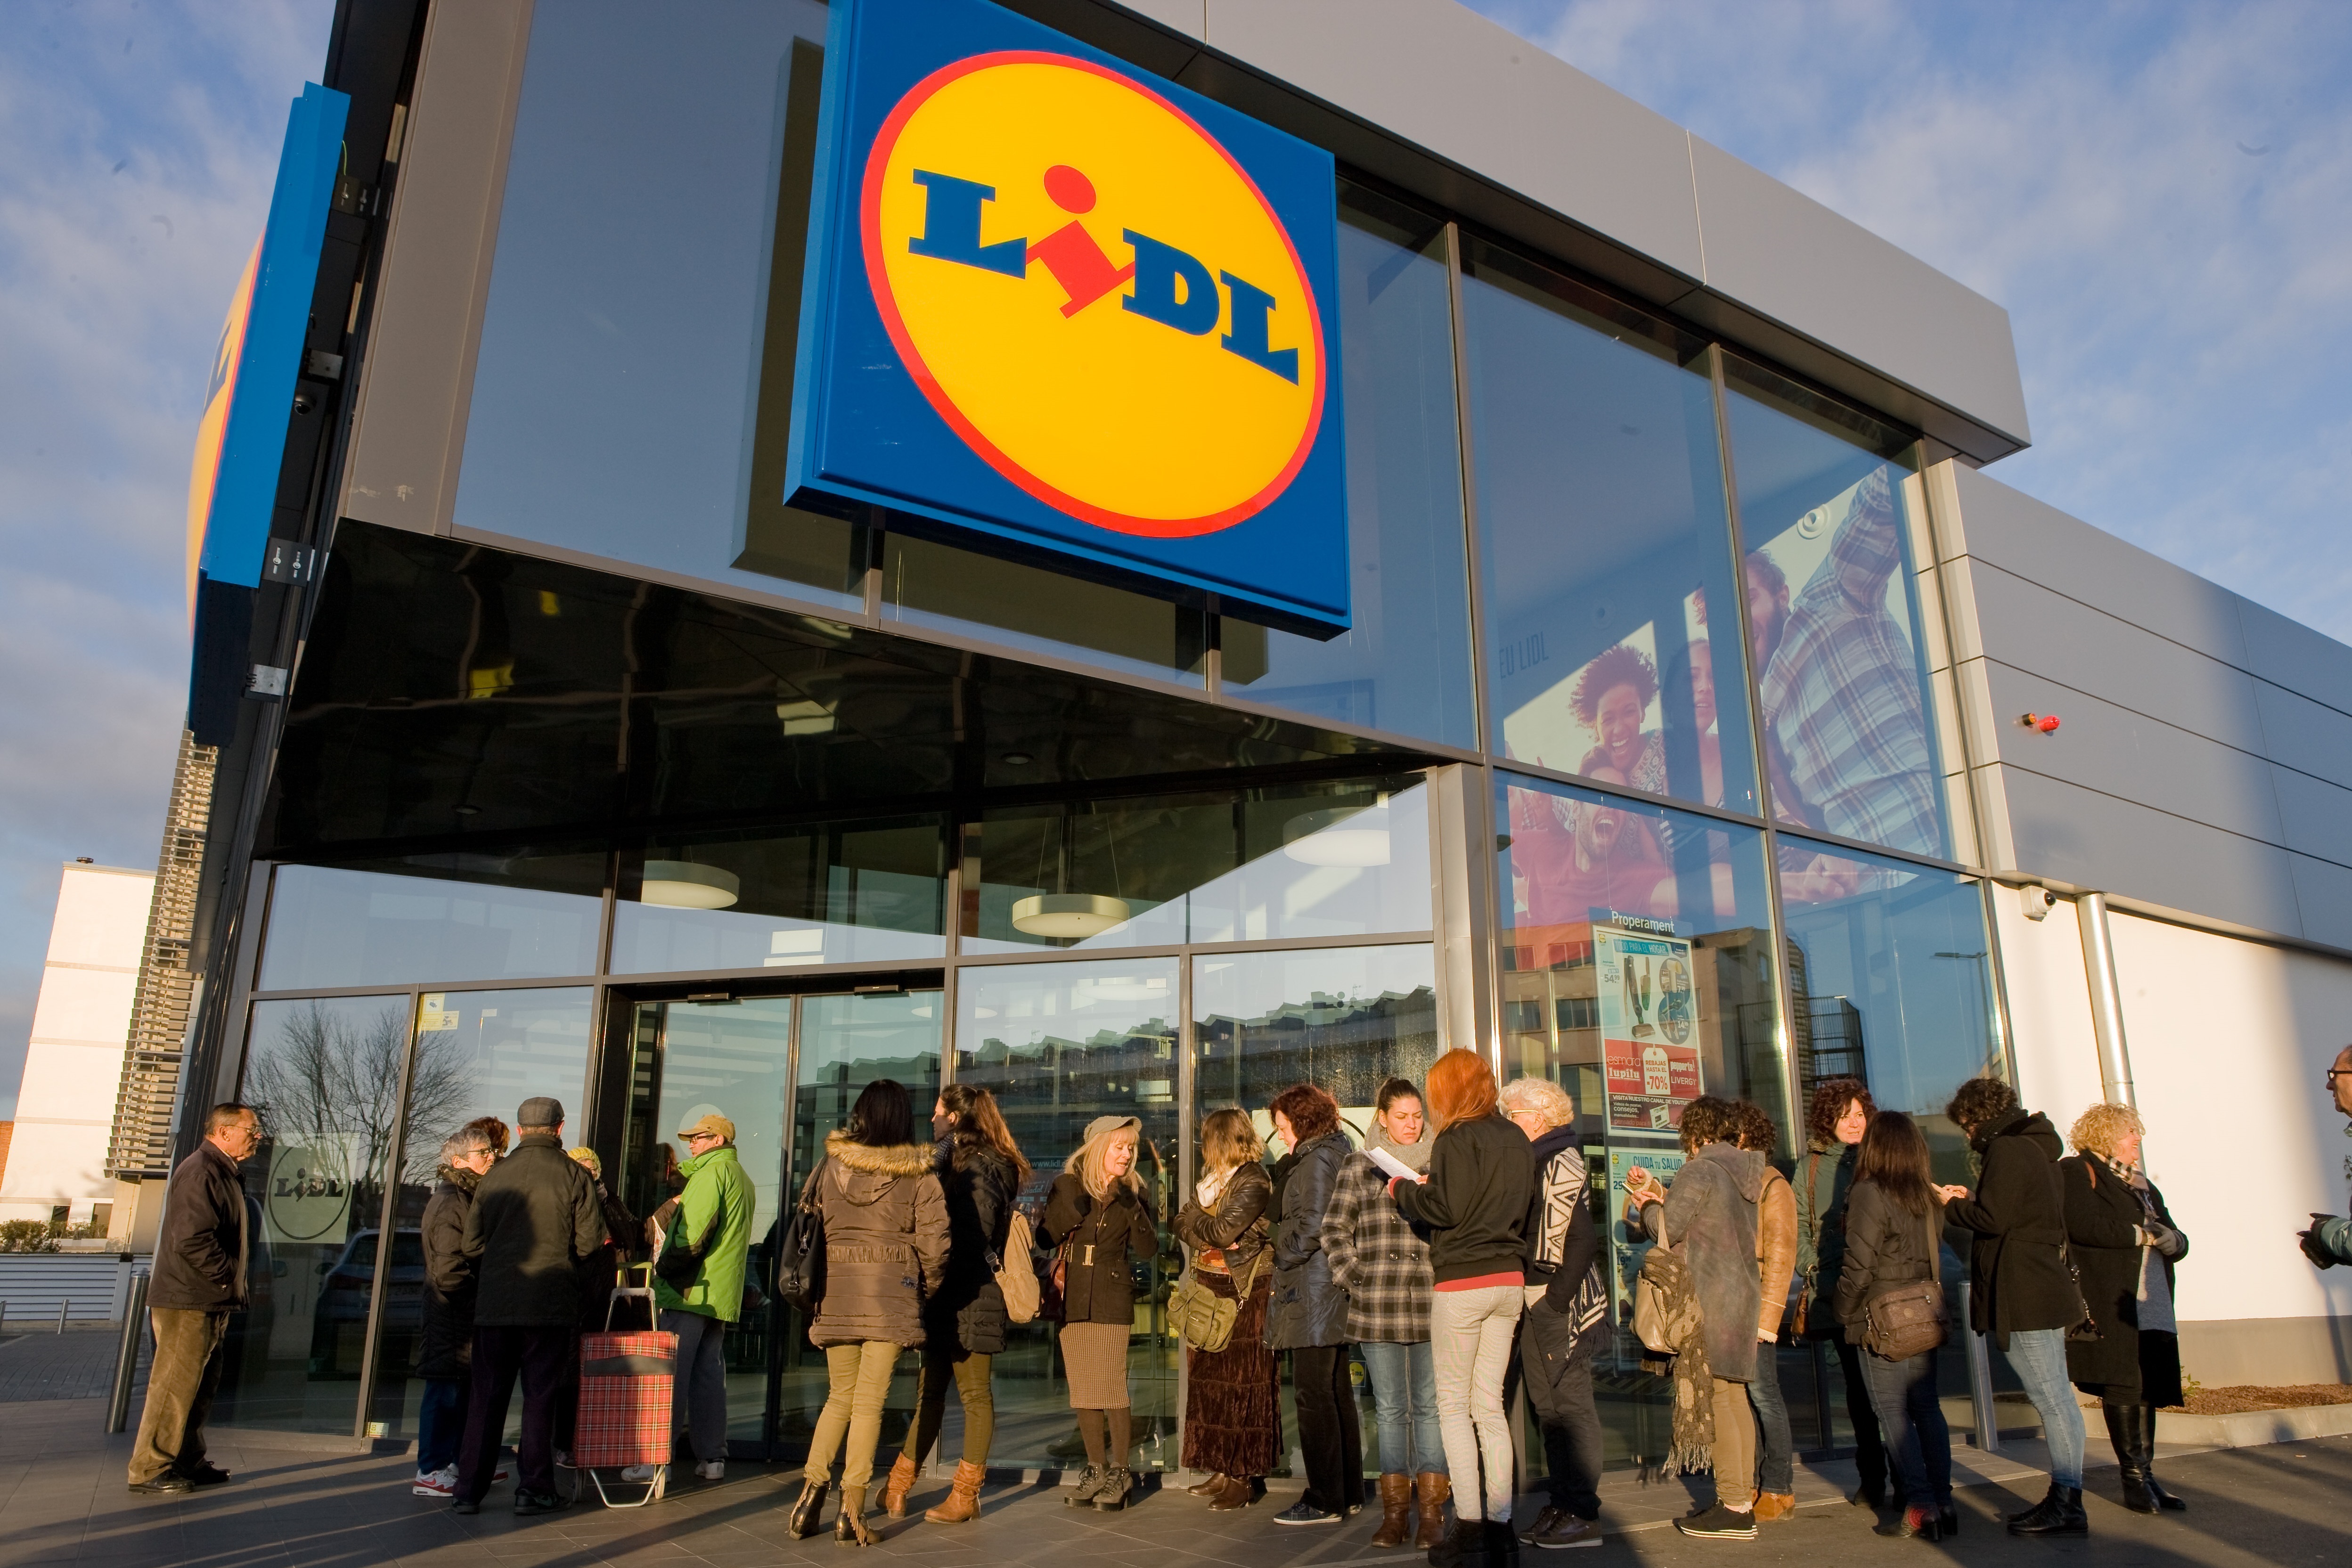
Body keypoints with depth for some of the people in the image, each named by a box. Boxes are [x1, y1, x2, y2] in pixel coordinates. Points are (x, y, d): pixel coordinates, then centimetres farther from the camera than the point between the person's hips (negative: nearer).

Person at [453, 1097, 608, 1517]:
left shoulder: (494, 1176, 3)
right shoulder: (573, 1175, -5)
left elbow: (470, 1245, 4)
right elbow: (590, 1240, -8)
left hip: (494, 1304, 3)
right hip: (550, 1304, -2)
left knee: (486, 1396, 11)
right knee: (540, 1396, 5)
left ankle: (468, 1490, 14)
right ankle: (533, 1489, 8)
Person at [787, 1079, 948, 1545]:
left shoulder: (830, 1166, 2)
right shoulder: (918, 1175, -5)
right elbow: (934, 1245, -8)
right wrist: (928, 1289, 9)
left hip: (836, 1294, 3)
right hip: (892, 1297, -2)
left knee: (840, 1396, 18)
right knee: (869, 1402, 3)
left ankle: (812, 1486, 7)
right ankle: (852, 1510, 3)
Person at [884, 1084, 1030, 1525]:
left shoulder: (980, 1166, -13)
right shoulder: (953, 1160, 17)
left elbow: (974, 1239, -20)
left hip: (970, 1299, -9)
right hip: (946, 1299, 9)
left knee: (974, 1394, 1)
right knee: (929, 1391, 12)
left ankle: (966, 1495, 8)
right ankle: (898, 1486, 18)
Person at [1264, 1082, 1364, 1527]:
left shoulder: (1317, 1160, -13)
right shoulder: (1340, 1154, 16)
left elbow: (1311, 1224, -21)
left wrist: (1283, 1257, -7)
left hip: (1313, 1290, -10)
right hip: (1334, 1291, 10)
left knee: (1313, 1394, -5)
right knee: (1336, 1391, 14)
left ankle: (1324, 1501, 0)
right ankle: (1348, 1491, 21)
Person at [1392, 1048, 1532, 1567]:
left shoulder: (1456, 1139, -11)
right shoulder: (1517, 1140, 10)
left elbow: (1444, 1208, -16)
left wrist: (1403, 1190, 1)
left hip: (1461, 1282, -7)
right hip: (1509, 1280, 7)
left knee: (1454, 1406, 2)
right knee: (1490, 1406, 11)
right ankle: (1500, 1525, 13)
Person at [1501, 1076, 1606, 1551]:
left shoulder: (1561, 1163, -12)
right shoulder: (1535, 1162, 15)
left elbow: (1582, 1239, -18)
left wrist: (1557, 1298, -19)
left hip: (1557, 1301, -9)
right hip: (1535, 1301, 9)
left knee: (1569, 1404, -3)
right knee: (1546, 1404, 13)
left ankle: (1583, 1515, 4)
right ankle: (1561, 1503, 22)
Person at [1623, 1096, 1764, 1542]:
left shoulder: (1699, 1171, -14)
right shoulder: (1743, 1173, 12)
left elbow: (1667, 1229, -12)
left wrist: (1647, 1203, 6)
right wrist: (1659, 1192, 23)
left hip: (1708, 1298, -9)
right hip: (1741, 1294, 9)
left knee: (1711, 1397, -6)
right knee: (1734, 1397, 12)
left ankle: (1734, 1509, -5)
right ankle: (1742, 1498, 18)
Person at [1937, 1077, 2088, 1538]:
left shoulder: (2006, 1150, -13)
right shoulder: (2035, 1146, 17)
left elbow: (1993, 1219, -19)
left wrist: (1950, 1205, -3)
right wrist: (1970, 1200, 13)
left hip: (2025, 1297, -10)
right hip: (2046, 1291, 10)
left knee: (2052, 1400, -7)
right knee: (2055, 1399, 12)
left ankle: (2067, 1506, -3)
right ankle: (2064, 1498, 18)